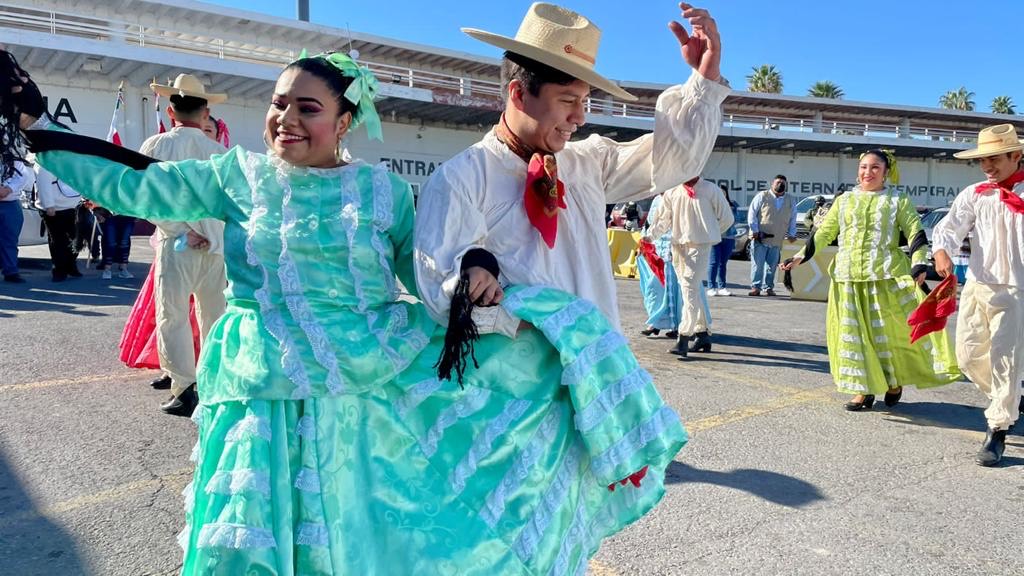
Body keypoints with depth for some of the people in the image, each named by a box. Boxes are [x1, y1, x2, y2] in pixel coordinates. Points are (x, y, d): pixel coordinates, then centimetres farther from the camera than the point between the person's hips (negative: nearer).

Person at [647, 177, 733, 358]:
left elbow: (726, 218, 5)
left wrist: (707, 234, 7)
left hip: (700, 246, -5)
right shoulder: (672, 192, 9)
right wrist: (649, 236, -5)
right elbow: (663, 220, 10)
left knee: (690, 288, -16)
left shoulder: (709, 189, -1)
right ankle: (703, 333, 22)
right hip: (678, 245, 5)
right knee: (693, 290, 11)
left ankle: (683, 339, -19)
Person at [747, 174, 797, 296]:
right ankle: (755, 287, 1)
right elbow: (752, 214, -2)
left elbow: (793, 219, 19)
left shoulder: (790, 201, 12)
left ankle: (768, 287, 13)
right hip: (759, 238, -3)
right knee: (757, 264, -4)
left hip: (777, 240, 3)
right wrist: (755, 230, -8)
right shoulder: (762, 196, 1)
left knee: (771, 266, 5)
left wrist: (791, 234, 10)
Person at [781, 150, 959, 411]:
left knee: (889, 330, 3)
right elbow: (824, 233, 13)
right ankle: (864, 389, 13)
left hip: (886, 277, -2)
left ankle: (894, 381, 27)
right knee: (853, 333, 3)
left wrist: (918, 265, -17)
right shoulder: (844, 201, 13)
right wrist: (801, 256, 4)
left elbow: (916, 233, -2)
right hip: (848, 277, 3)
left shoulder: (898, 200, 6)